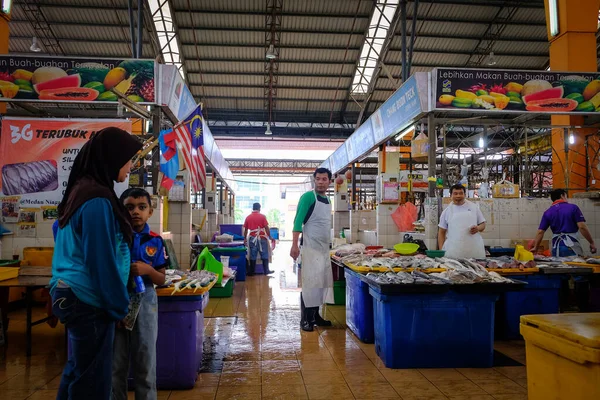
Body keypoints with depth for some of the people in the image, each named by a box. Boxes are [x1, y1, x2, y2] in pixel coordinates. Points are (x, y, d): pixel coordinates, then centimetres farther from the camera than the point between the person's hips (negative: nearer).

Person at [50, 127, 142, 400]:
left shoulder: (81, 191, 10)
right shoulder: (97, 200, -21)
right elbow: (102, 261, -21)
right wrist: (120, 306, -11)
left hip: (72, 294, 9)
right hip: (87, 300, -9)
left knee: (78, 370, 21)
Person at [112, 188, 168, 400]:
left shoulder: (155, 241, -2)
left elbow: (161, 280, 1)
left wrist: (148, 270, -18)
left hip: (144, 301, 0)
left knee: (145, 359, 10)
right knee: (116, 359, 12)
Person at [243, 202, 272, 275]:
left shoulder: (248, 217, 3)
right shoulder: (262, 216, -5)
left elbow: (245, 229, 7)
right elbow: (266, 228, -8)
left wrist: (245, 238, 19)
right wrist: (270, 237, 1)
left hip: (252, 239, 2)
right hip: (262, 238, -2)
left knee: (253, 256, 6)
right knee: (264, 255, 6)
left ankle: (251, 272, 9)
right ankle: (266, 270, 8)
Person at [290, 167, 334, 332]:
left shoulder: (327, 200, 13)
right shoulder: (308, 196, -10)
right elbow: (298, 221, -15)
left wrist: (328, 244, 15)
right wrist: (294, 245, -23)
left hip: (324, 248, 8)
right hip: (311, 248, -8)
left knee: (322, 282, 11)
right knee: (310, 283, -5)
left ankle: (315, 316, 21)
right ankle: (305, 319, 4)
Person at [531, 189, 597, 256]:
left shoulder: (548, 212, 5)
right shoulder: (573, 208, -4)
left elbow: (540, 232, 3)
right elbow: (582, 227, -10)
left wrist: (535, 247, 11)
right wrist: (592, 242, -1)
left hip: (557, 247, 3)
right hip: (572, 247, -3)